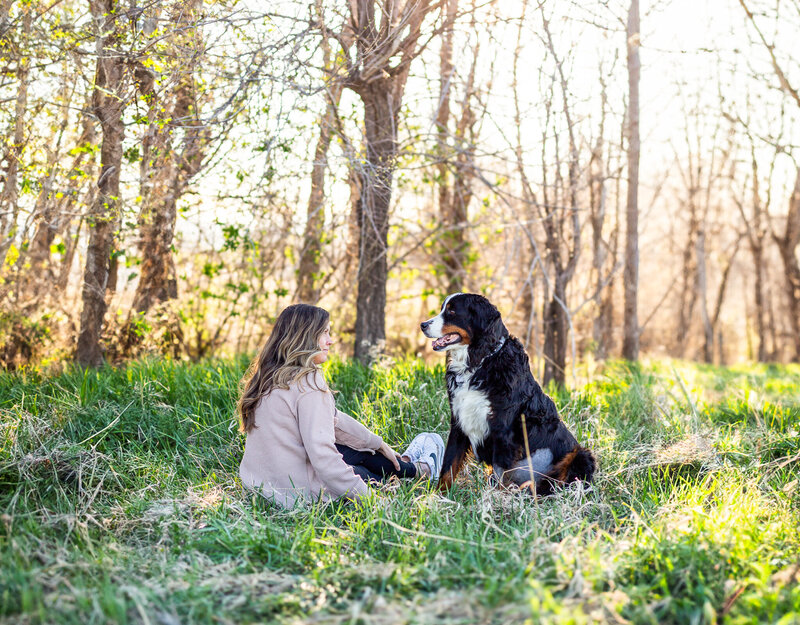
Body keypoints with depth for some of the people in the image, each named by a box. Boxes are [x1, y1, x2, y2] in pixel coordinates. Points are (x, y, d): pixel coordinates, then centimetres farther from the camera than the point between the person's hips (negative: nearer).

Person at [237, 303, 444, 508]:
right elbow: (322, 455, -29)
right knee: (363, 472, 18)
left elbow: (331, 417, 16)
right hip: (297, 495, -8)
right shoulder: (309, 383, -23)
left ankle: (402, 462, 48)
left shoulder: (271, 376, 6)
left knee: (353, 447, 22)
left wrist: (379, 444, 24)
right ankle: (420, 469, 44)